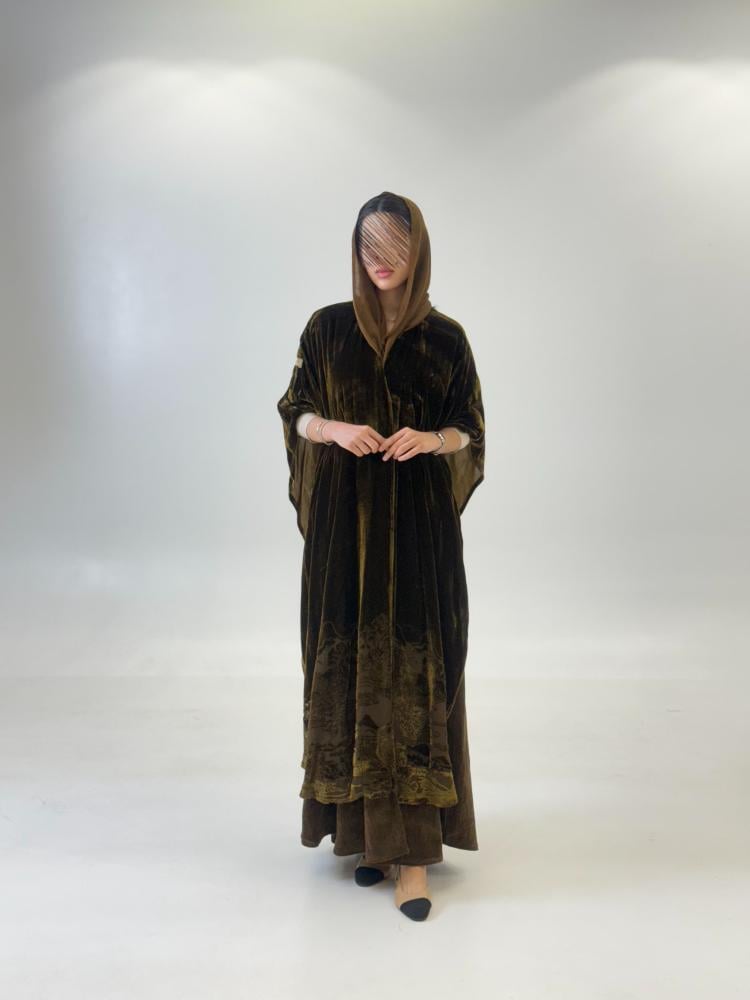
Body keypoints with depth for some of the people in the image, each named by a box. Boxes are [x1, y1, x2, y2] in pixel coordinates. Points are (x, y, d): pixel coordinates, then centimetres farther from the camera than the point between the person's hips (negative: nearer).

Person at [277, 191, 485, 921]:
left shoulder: (445, 337, 3)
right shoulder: (326, 328, 5)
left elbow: (469, 428, 5)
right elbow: (295, 415, 7)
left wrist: (431, 439, -17)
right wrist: (336, 430, -15)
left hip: (419, 526, -1)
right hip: (344, 520, 1)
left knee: (416, 668, -5)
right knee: (350, 664, 3)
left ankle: (413, 848, -1)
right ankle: (366, 826, 18)